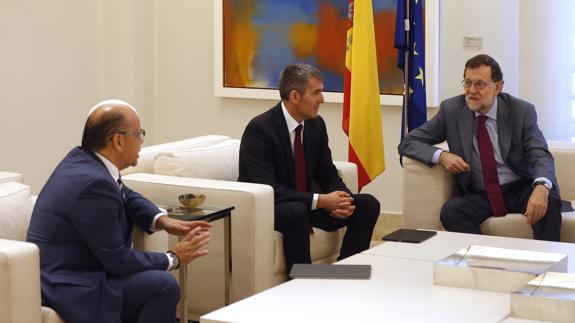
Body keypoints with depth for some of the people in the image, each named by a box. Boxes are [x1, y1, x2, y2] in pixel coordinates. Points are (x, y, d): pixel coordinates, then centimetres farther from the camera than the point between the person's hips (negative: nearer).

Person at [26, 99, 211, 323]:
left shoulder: (82, 159, 3)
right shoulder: (93, 183, -24)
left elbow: (127, 197, 22)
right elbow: (118, 261, -19)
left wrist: (162, 221, 5)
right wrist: (173, 258, -6)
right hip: (66, 290, -10)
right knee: (163, 286, -16)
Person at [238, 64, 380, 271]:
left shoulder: (316, 124, 1)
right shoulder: (259, 129, -20)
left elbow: (328, 175, 8)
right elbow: (266, 188, -28)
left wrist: (340, 199, -16)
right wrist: (320, 201, -31)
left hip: (306, 203, 7)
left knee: (368, 204, -7)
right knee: (296, 211, -39)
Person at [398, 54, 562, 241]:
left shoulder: (522, 111, -4)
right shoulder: (451, 110, -1)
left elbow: (540, 155, -15)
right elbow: (407, 143, 3)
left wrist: (541, 187, -39)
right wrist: (441, 156, -19)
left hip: (520, 189, -1)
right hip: (478, 196, 1)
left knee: (549, 201, -31)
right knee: (450, 212, -30)